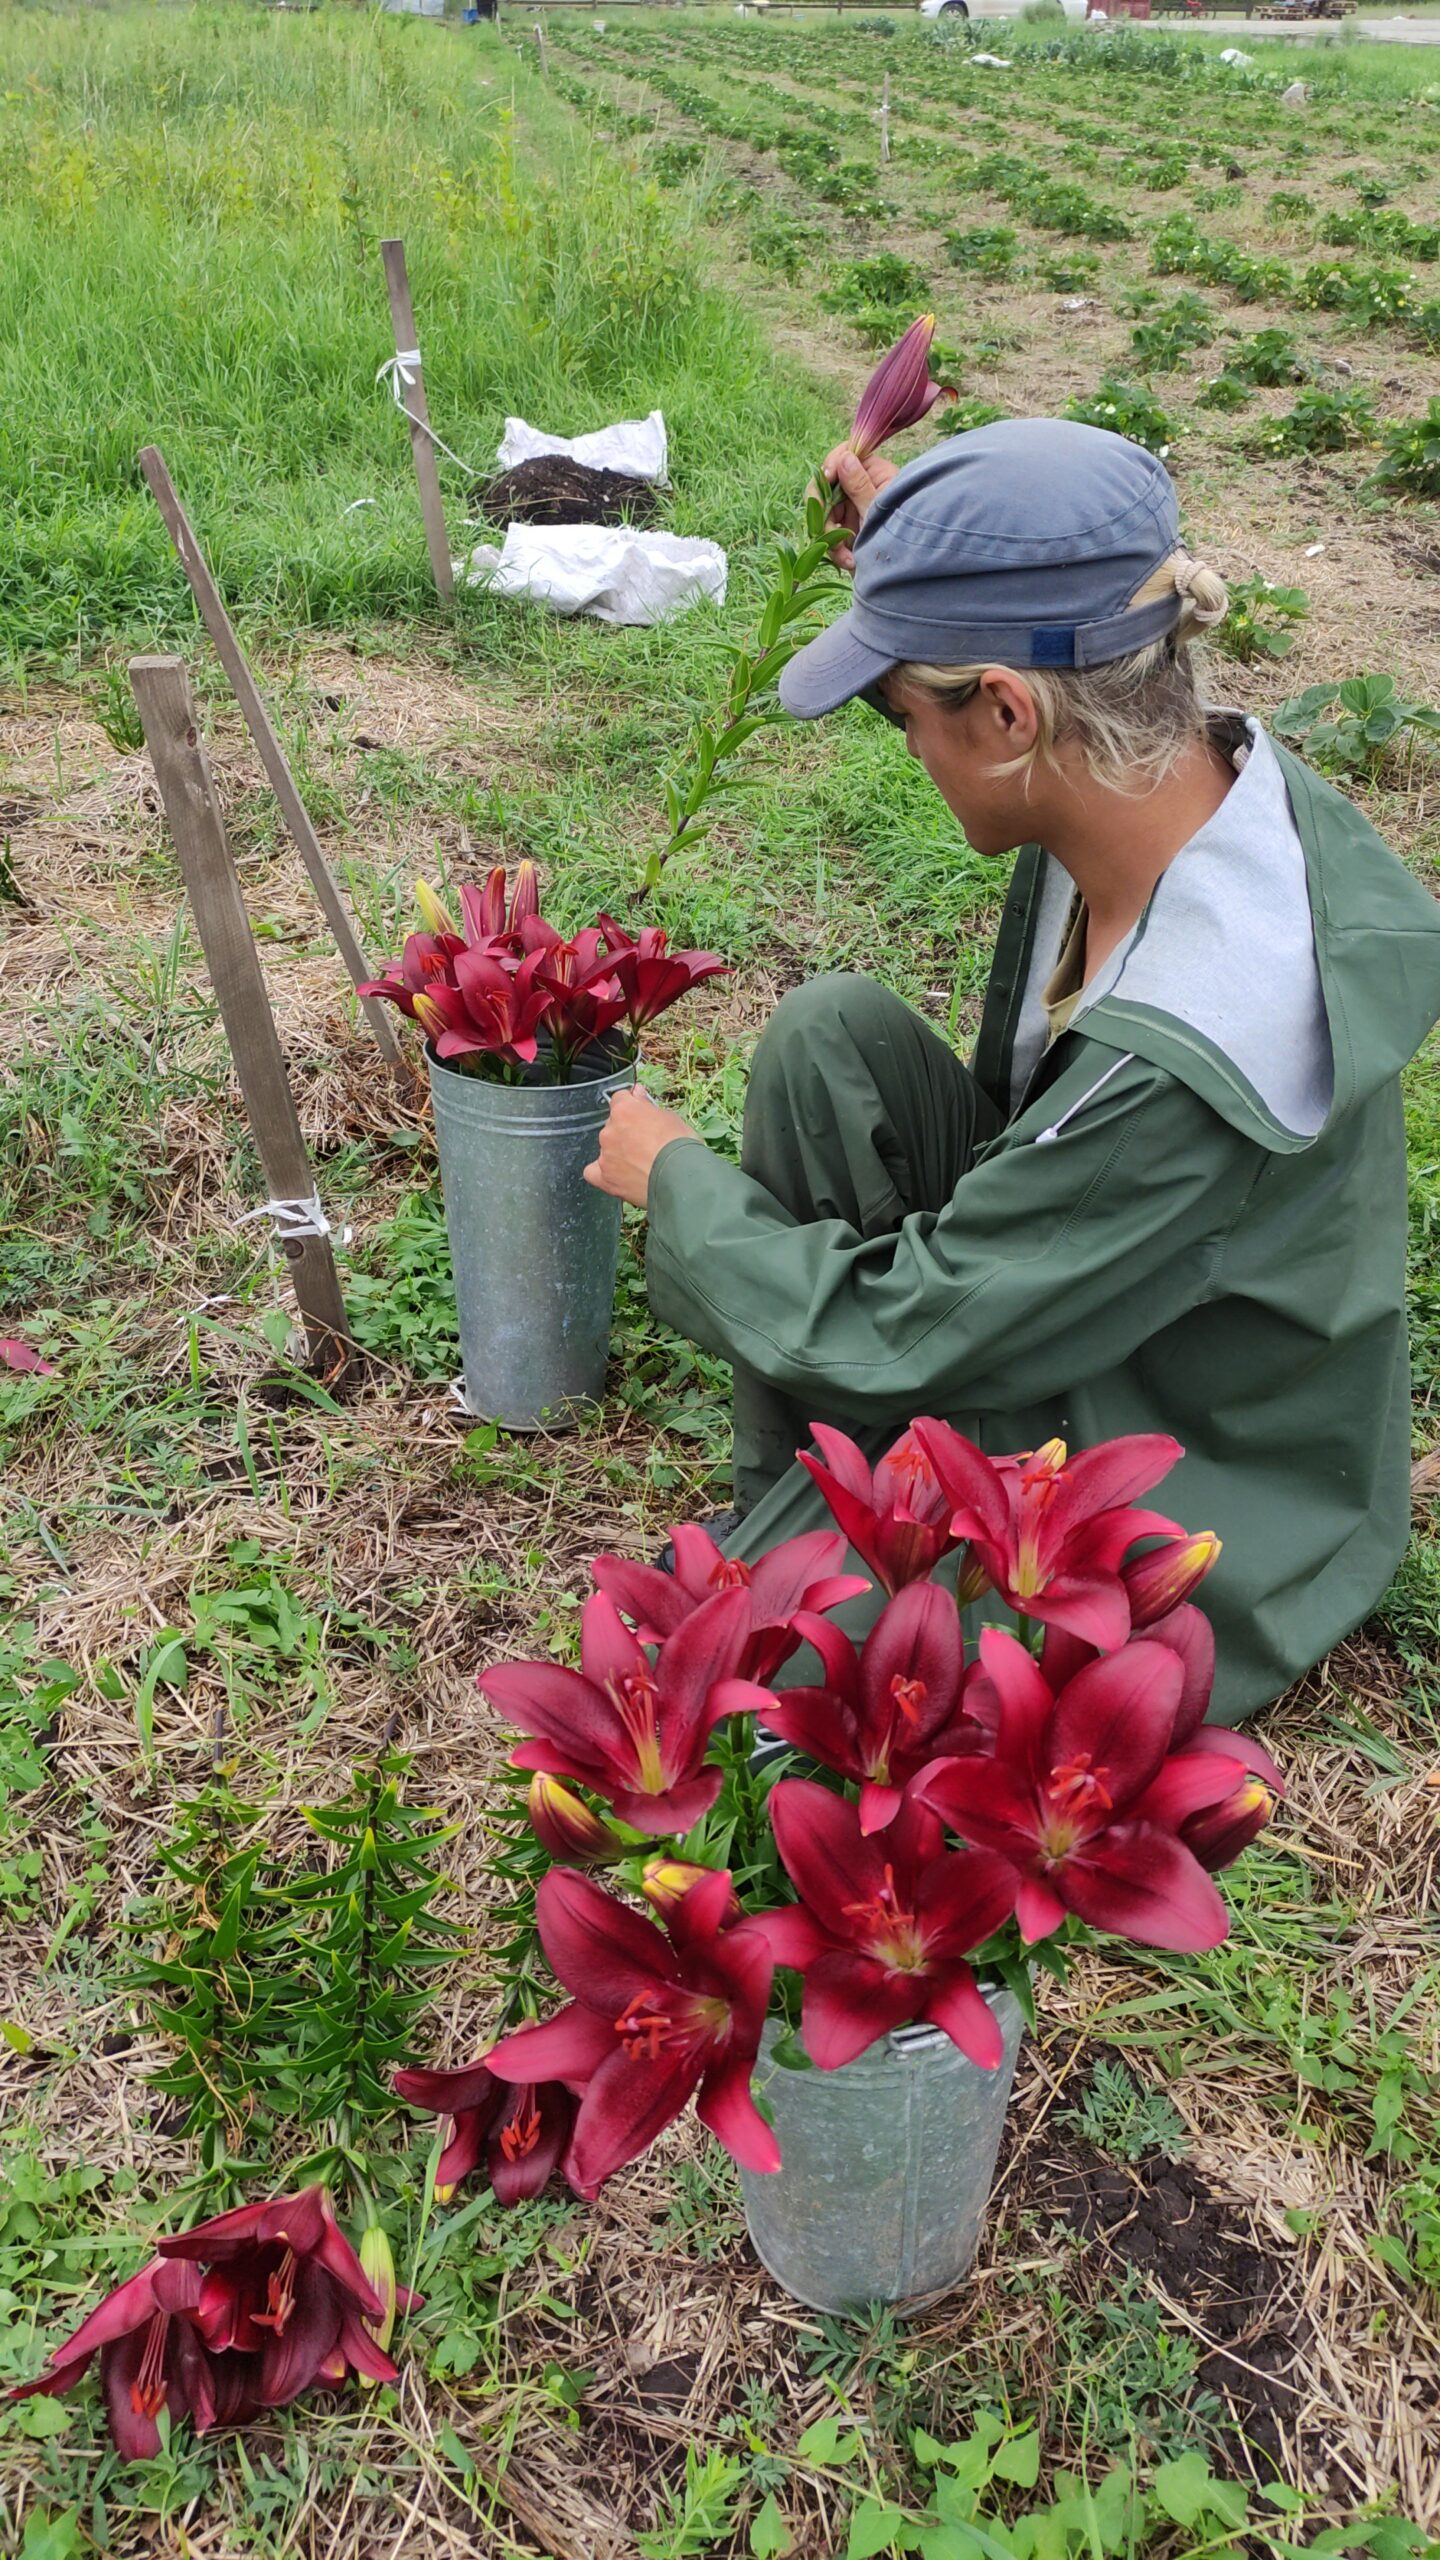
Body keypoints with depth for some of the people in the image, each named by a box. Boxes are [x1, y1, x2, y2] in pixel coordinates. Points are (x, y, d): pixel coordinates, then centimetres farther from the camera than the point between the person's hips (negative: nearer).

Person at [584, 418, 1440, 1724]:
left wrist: (675, 1174, -12)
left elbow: (884, 1338, -27)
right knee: (831, 1026, -9)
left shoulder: (1188, 1057, -41)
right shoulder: (1200, 763, -15)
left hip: (1172, 1530, -8)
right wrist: (912, 545, 5)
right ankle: (800, 1512, 6)